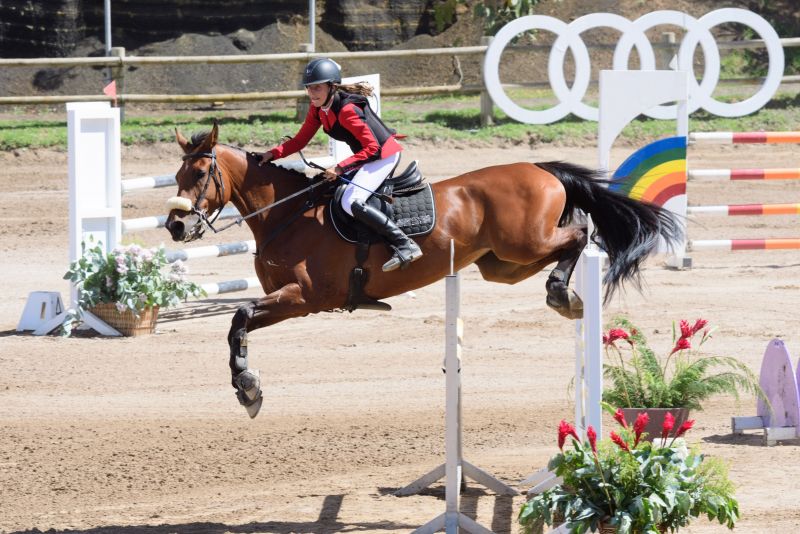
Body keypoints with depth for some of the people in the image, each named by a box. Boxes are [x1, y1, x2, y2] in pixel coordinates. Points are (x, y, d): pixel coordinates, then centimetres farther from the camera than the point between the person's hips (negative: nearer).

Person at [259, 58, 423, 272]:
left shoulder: (347, 109, -26)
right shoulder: (317, 109, 1)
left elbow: (371, 148, -25)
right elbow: (300, 140, 6)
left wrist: (341, 168, -29)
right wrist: (274, 154, -8)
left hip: (384, 155, -10)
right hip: (368, 157, 10)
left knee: (350, 202, -22)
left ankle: (406, 245, -21)